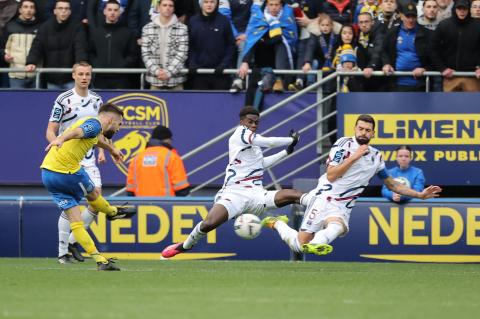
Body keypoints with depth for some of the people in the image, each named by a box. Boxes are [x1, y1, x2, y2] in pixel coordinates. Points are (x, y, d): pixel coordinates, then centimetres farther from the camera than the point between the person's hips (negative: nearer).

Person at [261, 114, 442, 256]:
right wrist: (355, 157, -12)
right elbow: (331, 175, -10)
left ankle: (316, 244, -61)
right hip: (325, 198, -3)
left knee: (337, 227, -36)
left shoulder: (376, 157, 14)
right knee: (300, 245, -8)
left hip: (343, 206, 3)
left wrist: (420, 195, 18)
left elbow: (392, 185, 24)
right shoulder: (344, 144, -2)